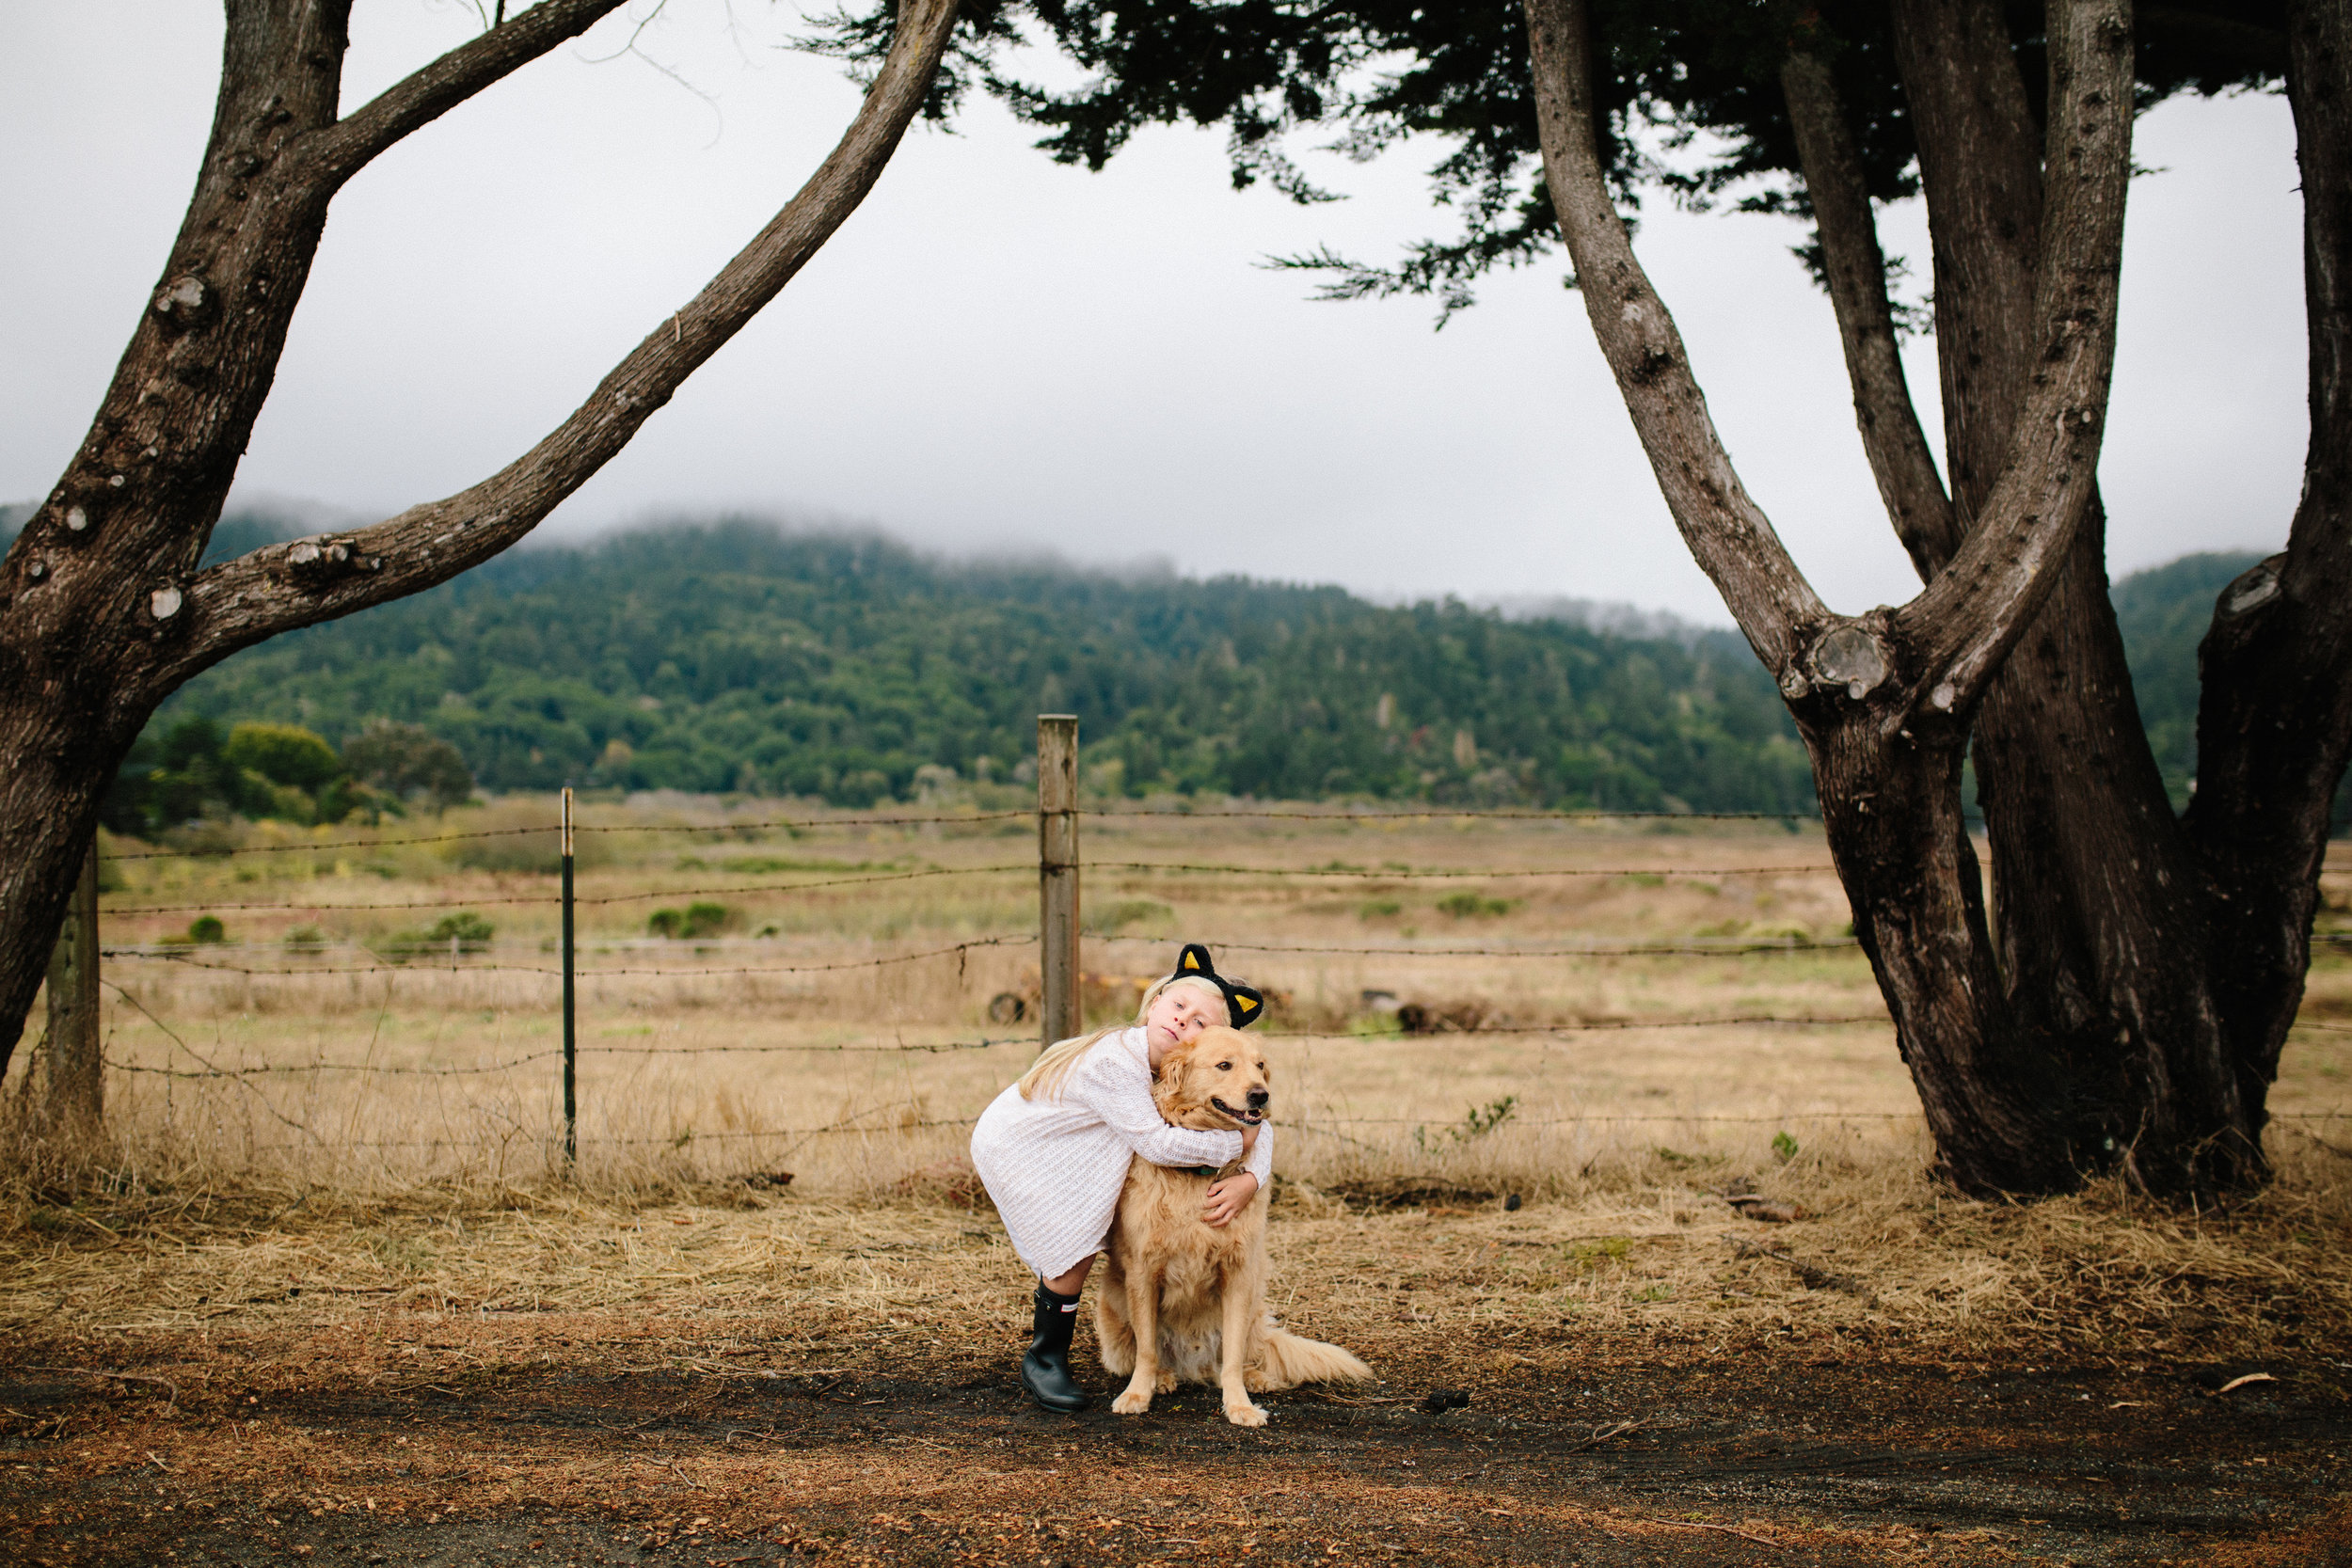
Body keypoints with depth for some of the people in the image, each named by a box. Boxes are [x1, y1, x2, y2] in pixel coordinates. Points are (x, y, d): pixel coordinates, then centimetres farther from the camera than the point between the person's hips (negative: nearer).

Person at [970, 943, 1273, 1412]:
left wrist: (1250, 1179, -30)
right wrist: (1234, 1144, -28)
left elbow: (1257, 1130, -9)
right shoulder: (1115, 1060, -35)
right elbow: (1157, 1143, -37)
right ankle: (1043, 1361, 6)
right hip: (1012, 1148, -8)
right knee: (1076, 1246, -13)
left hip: (1063, 1153, 8)